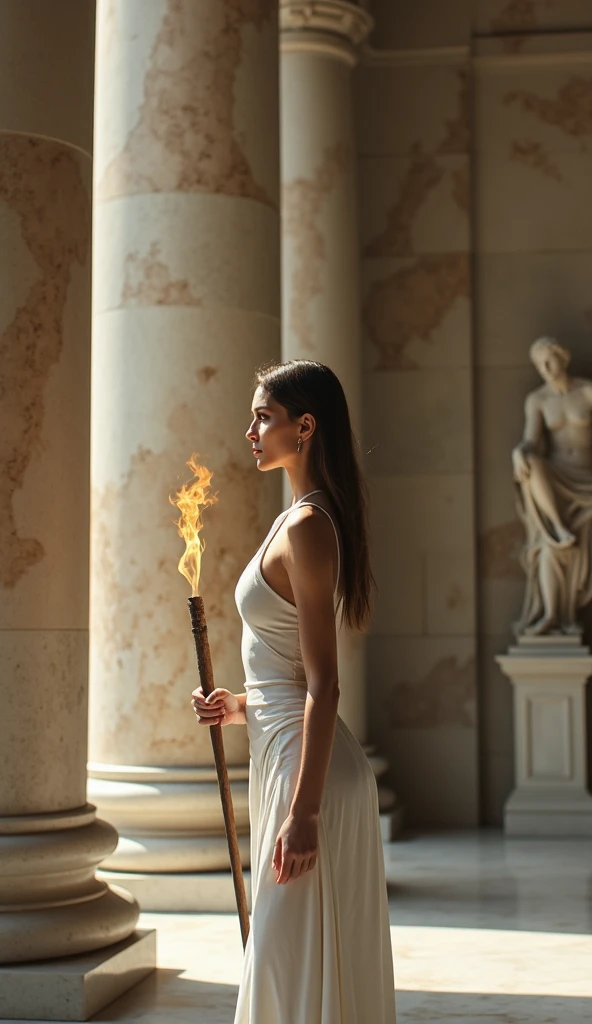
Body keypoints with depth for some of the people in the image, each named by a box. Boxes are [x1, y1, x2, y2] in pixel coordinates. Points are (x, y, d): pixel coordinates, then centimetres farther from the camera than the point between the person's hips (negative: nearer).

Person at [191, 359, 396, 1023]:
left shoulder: (305, 527, -16)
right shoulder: (307, 519, 14)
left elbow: (323, 684, -20)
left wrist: (303, 810, -21)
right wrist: (243, 707, 12)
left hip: (306, 765, -10)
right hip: (282, 752, 10)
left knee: (298, 967, -2)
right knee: (295, 962, 17)